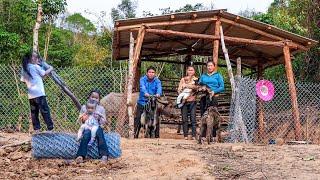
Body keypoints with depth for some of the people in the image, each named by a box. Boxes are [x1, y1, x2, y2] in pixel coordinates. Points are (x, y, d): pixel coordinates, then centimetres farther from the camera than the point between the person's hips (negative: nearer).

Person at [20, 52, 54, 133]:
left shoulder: (24, 69, 11)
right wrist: (50, 69, 19)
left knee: (34, 112, 10)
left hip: (31, 95, 6)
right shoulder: (35, 66, -5)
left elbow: (23, 80, 16)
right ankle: (50, 129, -6)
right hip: (39, 93, -6)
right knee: (45, 111, -4)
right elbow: (44, 74, 4)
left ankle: (36, 129, 9)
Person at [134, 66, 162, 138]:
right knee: (138, 118, -4)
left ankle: (156, 135, 10)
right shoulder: (143, 79, -3)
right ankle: (135, 135, 2)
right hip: (142, 102, -1)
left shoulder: (157, 81, 0)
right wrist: (145, 93, -44)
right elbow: (142, 87, -22)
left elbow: (159, 87, -20)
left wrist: (158, 94, -43)